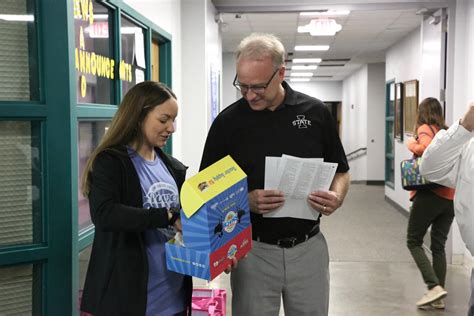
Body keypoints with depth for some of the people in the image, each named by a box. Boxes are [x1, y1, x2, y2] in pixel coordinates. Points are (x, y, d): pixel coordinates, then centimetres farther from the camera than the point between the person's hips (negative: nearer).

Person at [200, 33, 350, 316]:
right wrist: (245, 201, -19)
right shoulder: (227, 122, -5)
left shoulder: (316, 113, -2)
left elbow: (341, 171, 9)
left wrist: (337, 197, -12)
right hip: (253, 249, -1)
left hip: (309, 247, 1)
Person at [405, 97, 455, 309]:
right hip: (451, 196, 6)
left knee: (414, 241, 5)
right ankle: (439, 298, 11)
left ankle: (434, 287, -9)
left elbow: (427, 149, -21)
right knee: (439, 246, 11)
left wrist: (411, 144, -5)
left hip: (430, 194, -6)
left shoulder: (425, 128, -2)